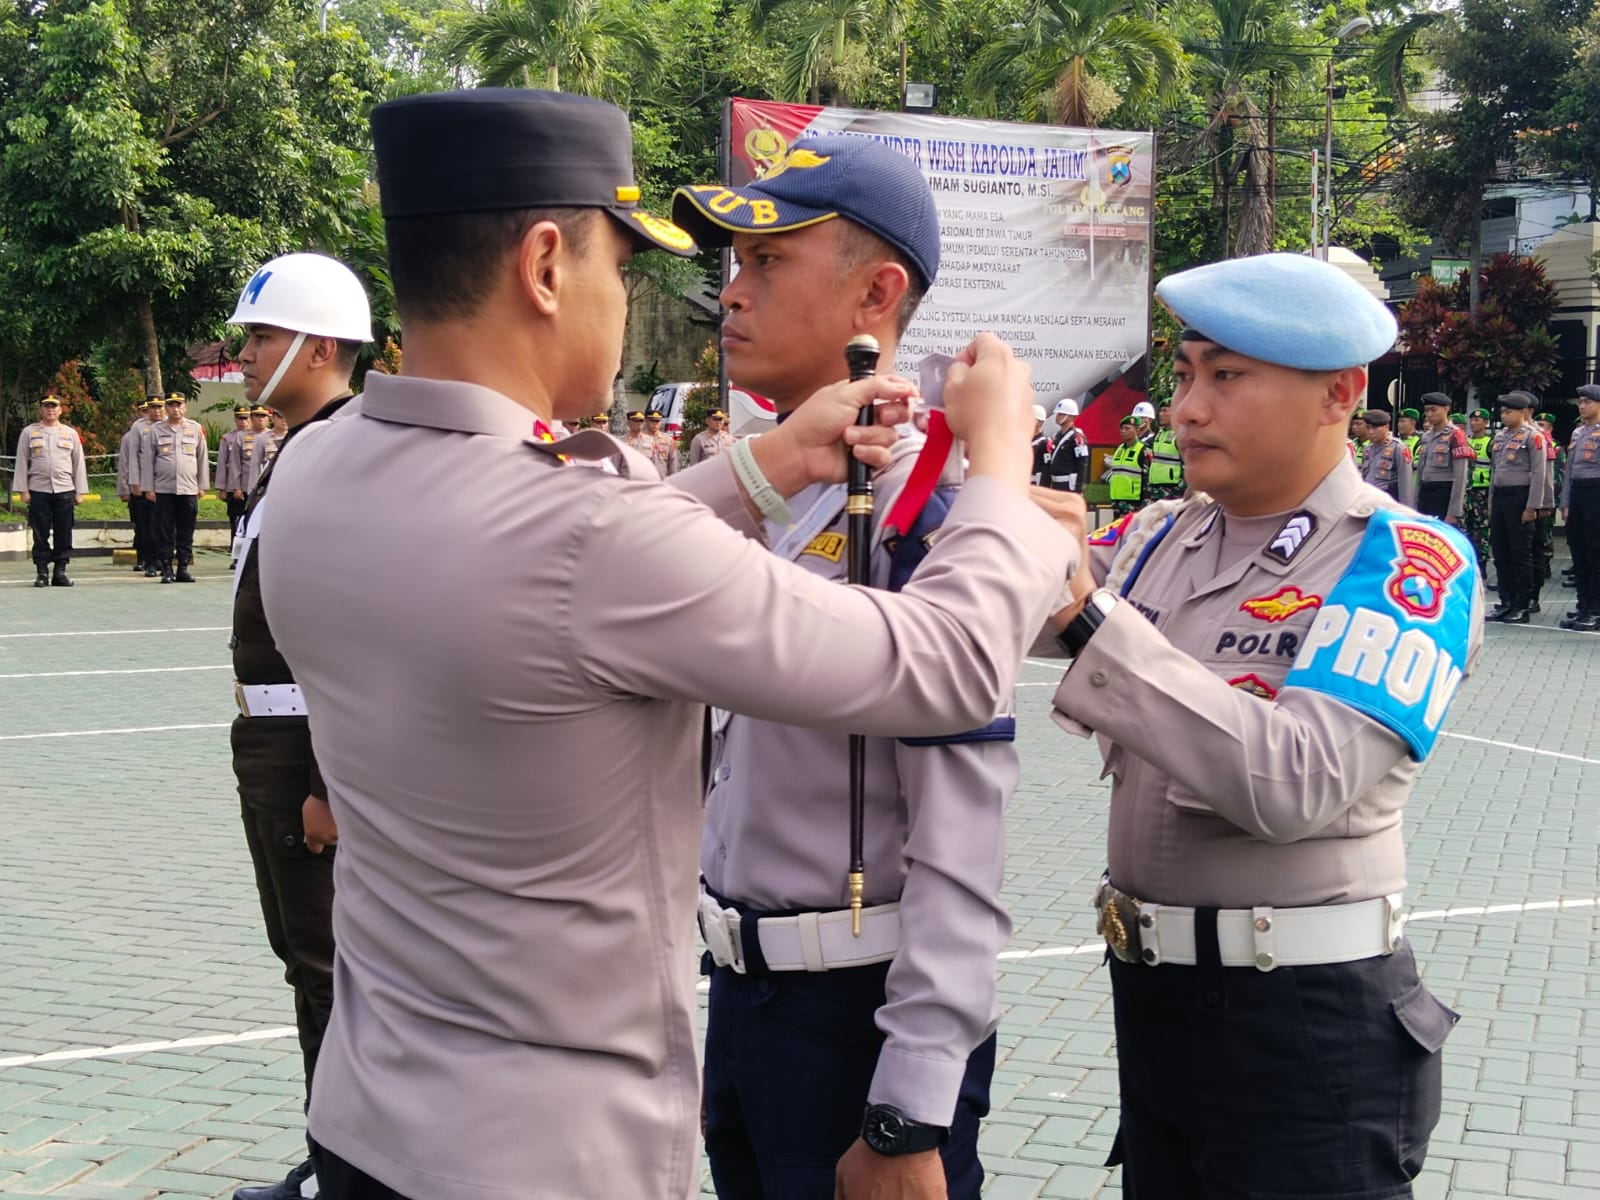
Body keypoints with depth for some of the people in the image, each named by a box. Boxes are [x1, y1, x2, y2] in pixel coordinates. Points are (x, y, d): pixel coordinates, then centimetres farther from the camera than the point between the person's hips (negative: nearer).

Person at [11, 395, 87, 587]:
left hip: (64, 490, 1)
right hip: (38, 490, -1)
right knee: (40, 534, 0)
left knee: (63, 533, 1)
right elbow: (21, 462, 5)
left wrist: (79, 492, 5)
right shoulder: (29, 432, 6)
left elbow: (78, 463, 10)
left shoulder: (70, 433, 10)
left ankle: (60, 571, 8)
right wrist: (22, 490, -1)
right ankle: (42, 573, 4)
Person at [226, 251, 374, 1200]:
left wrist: (332, 785, -24)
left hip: (317, 749, -11)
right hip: (272, 743, 11)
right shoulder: (297, 453, 13)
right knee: (308, 955, 18)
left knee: (329, 965, 1)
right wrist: (266, 759, 20)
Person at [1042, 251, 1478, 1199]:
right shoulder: (1159, 537, 6)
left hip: (1309, 1015, -6)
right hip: (1150, 988, 6)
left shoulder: (1409, 562, -13)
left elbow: (1297, 783, -27)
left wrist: (1089, 612, -29)